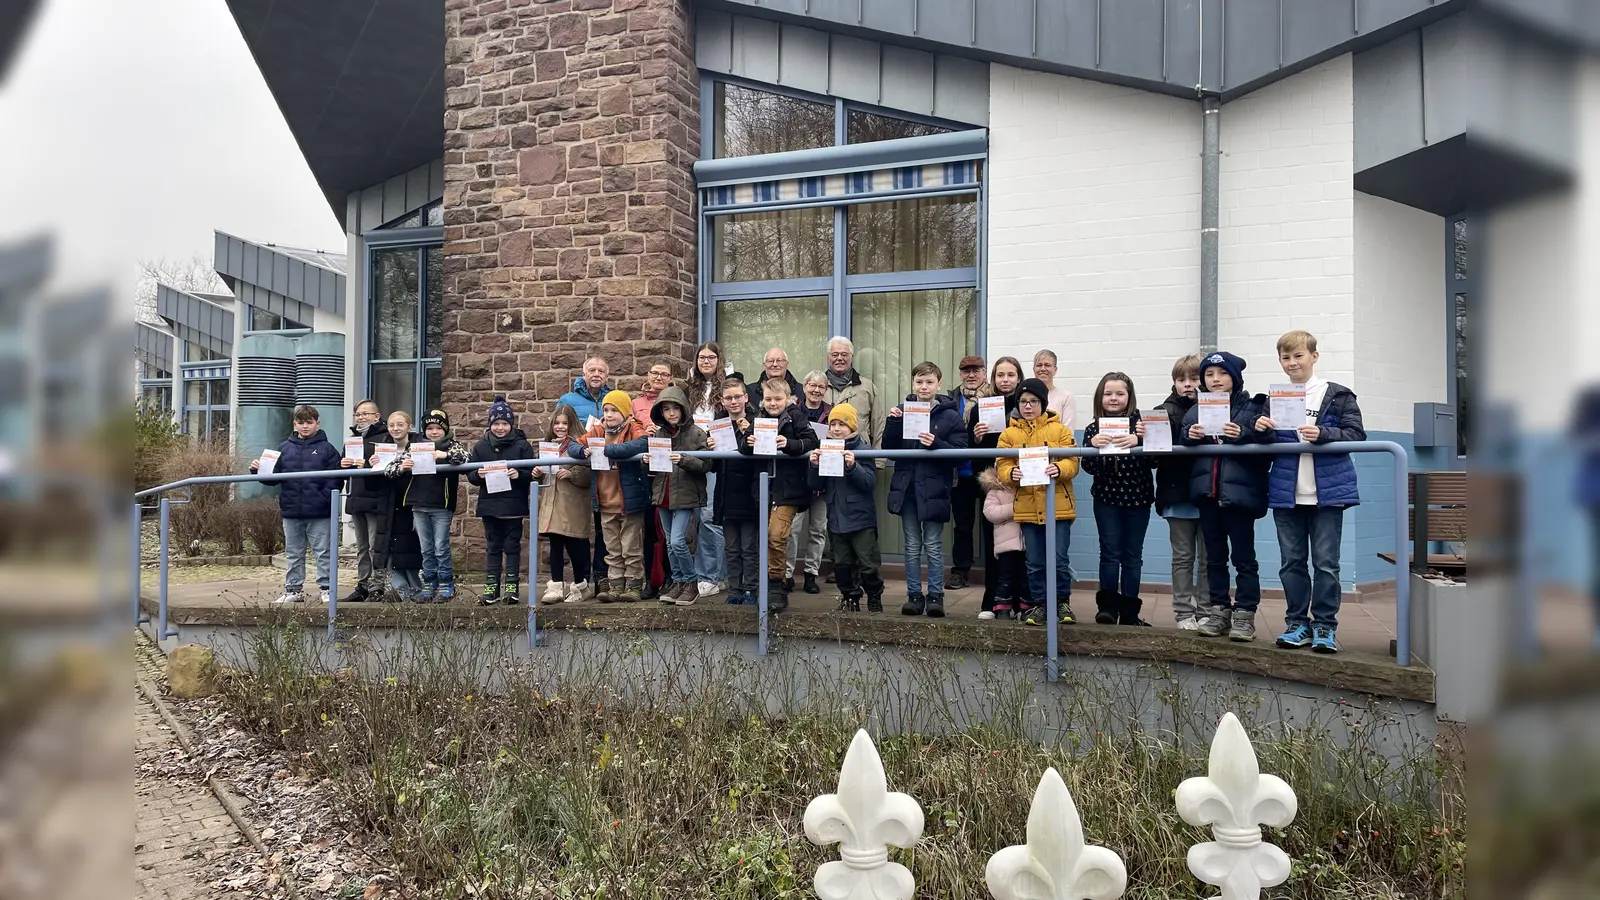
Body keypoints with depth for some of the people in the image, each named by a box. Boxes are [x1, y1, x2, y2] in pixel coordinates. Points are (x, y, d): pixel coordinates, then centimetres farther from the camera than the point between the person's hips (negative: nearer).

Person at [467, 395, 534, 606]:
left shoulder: (522, 445, -2)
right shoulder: (481, 446, 6)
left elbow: (532, 473, -5)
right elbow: (470, 475, 7)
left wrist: (519, 475, -24)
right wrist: (478, 475, -14)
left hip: (514, 504, -3)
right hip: (489, 504, 3)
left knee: (512, 545, 3)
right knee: (492, 546, 9)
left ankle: (511, 587, 8)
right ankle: (491, 588, 13)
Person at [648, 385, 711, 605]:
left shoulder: (695, 433, -6)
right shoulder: (657, 433, 7)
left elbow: (706, 464, -11)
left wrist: (683, 460, -25)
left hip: (685, 494, -5)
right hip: (662, 494, 5)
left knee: (677, 541, -11)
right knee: (670, 543, 12)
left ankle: (691, 582, 6)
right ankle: (678, 582, 23)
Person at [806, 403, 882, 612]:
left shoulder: (862, 450, -9)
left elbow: (870, 482, -17)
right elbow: (817, 486, 6)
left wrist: (853, 466, -31)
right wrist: (815, 466, -12)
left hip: (860, 518, -5)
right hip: (836, 518, 5)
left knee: (868, 564, 1)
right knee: (842, 564, 13)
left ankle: (874, 599, 19)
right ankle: (850, 598, 27)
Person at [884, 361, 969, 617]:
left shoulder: (950, 416, -3)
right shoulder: (903, 411, 6)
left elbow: (959, 452, -9)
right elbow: (888, 448, 4)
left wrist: (935, 444, -24)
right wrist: (893, 422, -10)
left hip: (933, 489, -3)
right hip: (906, 488, 3)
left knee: (933, 546, 2)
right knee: (912, 546, 11)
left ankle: (935, 596, 10)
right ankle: (914, 596, 17)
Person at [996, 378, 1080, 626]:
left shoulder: (1059, 429, 2)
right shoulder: (1009, 434, 5)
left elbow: (1072, 462, -4)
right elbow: (1002, 466, -1)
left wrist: (1059, 468, -25)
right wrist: (1011, 473, -23)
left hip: (1058, 505, -2)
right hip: (1027, 507, 2)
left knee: (1058, 560, 1)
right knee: (1035, 563, 9)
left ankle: (1063, 602, 19)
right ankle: (1039, 604, 22)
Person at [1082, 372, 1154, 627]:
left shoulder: (1140, 424, -3)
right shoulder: (1093, 429, 1)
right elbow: (1089, 467, -4)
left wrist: (1138, 442, -30)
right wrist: (1092, 446, -22)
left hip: (1138, 498, 0)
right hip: (1106, 498, 0)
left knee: (1132, 556, 7)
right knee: (1110, 553, -2)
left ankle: (1129, 611, 15)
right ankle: (1107, 606, 6)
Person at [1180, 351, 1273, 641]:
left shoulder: (1252, 407, -2)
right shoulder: (1195, 412, 11)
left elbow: (1266, 443, -10)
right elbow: (1181, 447, 7)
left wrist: (1242, 435, -25)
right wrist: (1190, 435, -13)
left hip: (1238, 492, -5)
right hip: (1207, 491, 5)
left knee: (1243, 557, 1)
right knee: (1214, 556, 13)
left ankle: (1244, 614, 8)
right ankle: (1218, 610, 21)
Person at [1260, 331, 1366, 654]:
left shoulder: (1337, 394, 0)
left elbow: (1356, 434, -7)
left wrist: (1322, 434, -21)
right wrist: (1260, 428, -9)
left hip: (1327, 490, -3)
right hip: (1286, 493, 3)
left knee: (1326, 562, 1)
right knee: (1292, 561, 9)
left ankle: (1325, 625, 10)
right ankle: (1297, 623, 18)